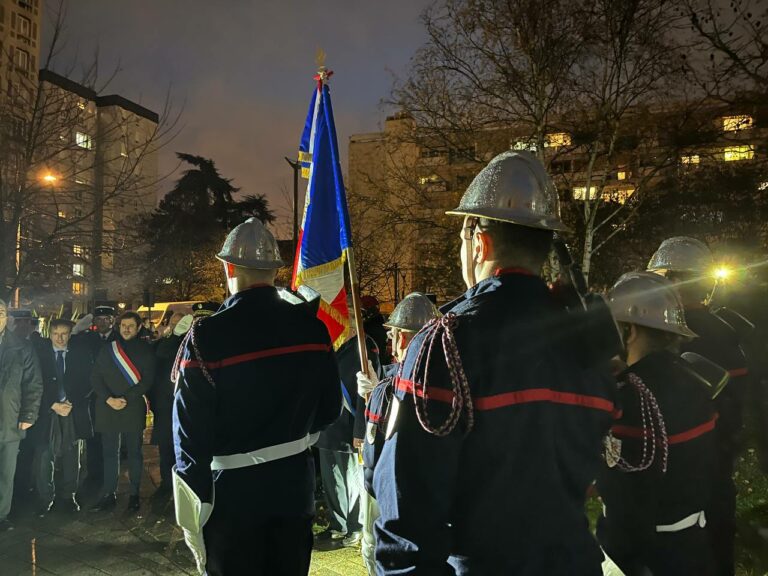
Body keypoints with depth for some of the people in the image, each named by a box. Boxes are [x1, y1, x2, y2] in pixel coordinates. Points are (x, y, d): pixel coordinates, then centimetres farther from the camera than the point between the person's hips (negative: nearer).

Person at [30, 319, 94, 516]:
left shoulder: (81, 355, 4)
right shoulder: (39, 353, 2)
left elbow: (87, 383, 3)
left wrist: (71, 402, -10)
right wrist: (53, 405, -10)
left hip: (74, 414, 1)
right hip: (46, 413, -1)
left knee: (71, 459, 7)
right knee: (43, 458, -3)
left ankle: (68, 497, 20)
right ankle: (45, 499, 12)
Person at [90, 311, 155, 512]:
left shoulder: (146, 350, 3)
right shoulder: (107, 349, 11)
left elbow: (147, 381, -4)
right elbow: (95, 377, 6)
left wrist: (125, 398, -14)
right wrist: (109, 399, -8)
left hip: (133, 409, -2)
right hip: (107, 409, 2)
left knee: (134, 452, 5)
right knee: (109, 453, 5)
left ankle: (134, 495, 12)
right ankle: (109, 494, 12)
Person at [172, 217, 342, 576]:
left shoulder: (206, 336, -17)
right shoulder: (311, 327, -5)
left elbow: (190, 427, -14)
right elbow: (329, 408, 3)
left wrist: (196, 502, -3)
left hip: (233, 492, -3)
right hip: (295, 485, 4)